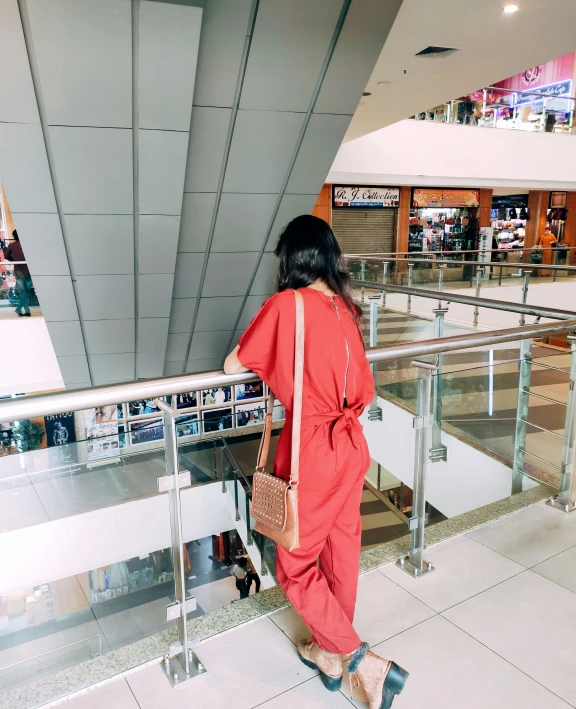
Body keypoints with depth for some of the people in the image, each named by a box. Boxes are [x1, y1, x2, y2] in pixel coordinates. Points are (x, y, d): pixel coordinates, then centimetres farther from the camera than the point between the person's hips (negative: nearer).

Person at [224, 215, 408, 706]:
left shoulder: (285, 305, -16)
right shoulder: (346, 308, 2)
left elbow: (233, 365, -6)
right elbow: (364, 391, 8)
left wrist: (270, 359, 12)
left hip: (312, 453, -7)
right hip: (351, 447, 7)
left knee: (297, 565, 13)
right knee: (341, 550, 21)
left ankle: (364, 662, 12)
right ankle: (330, 653, 41)